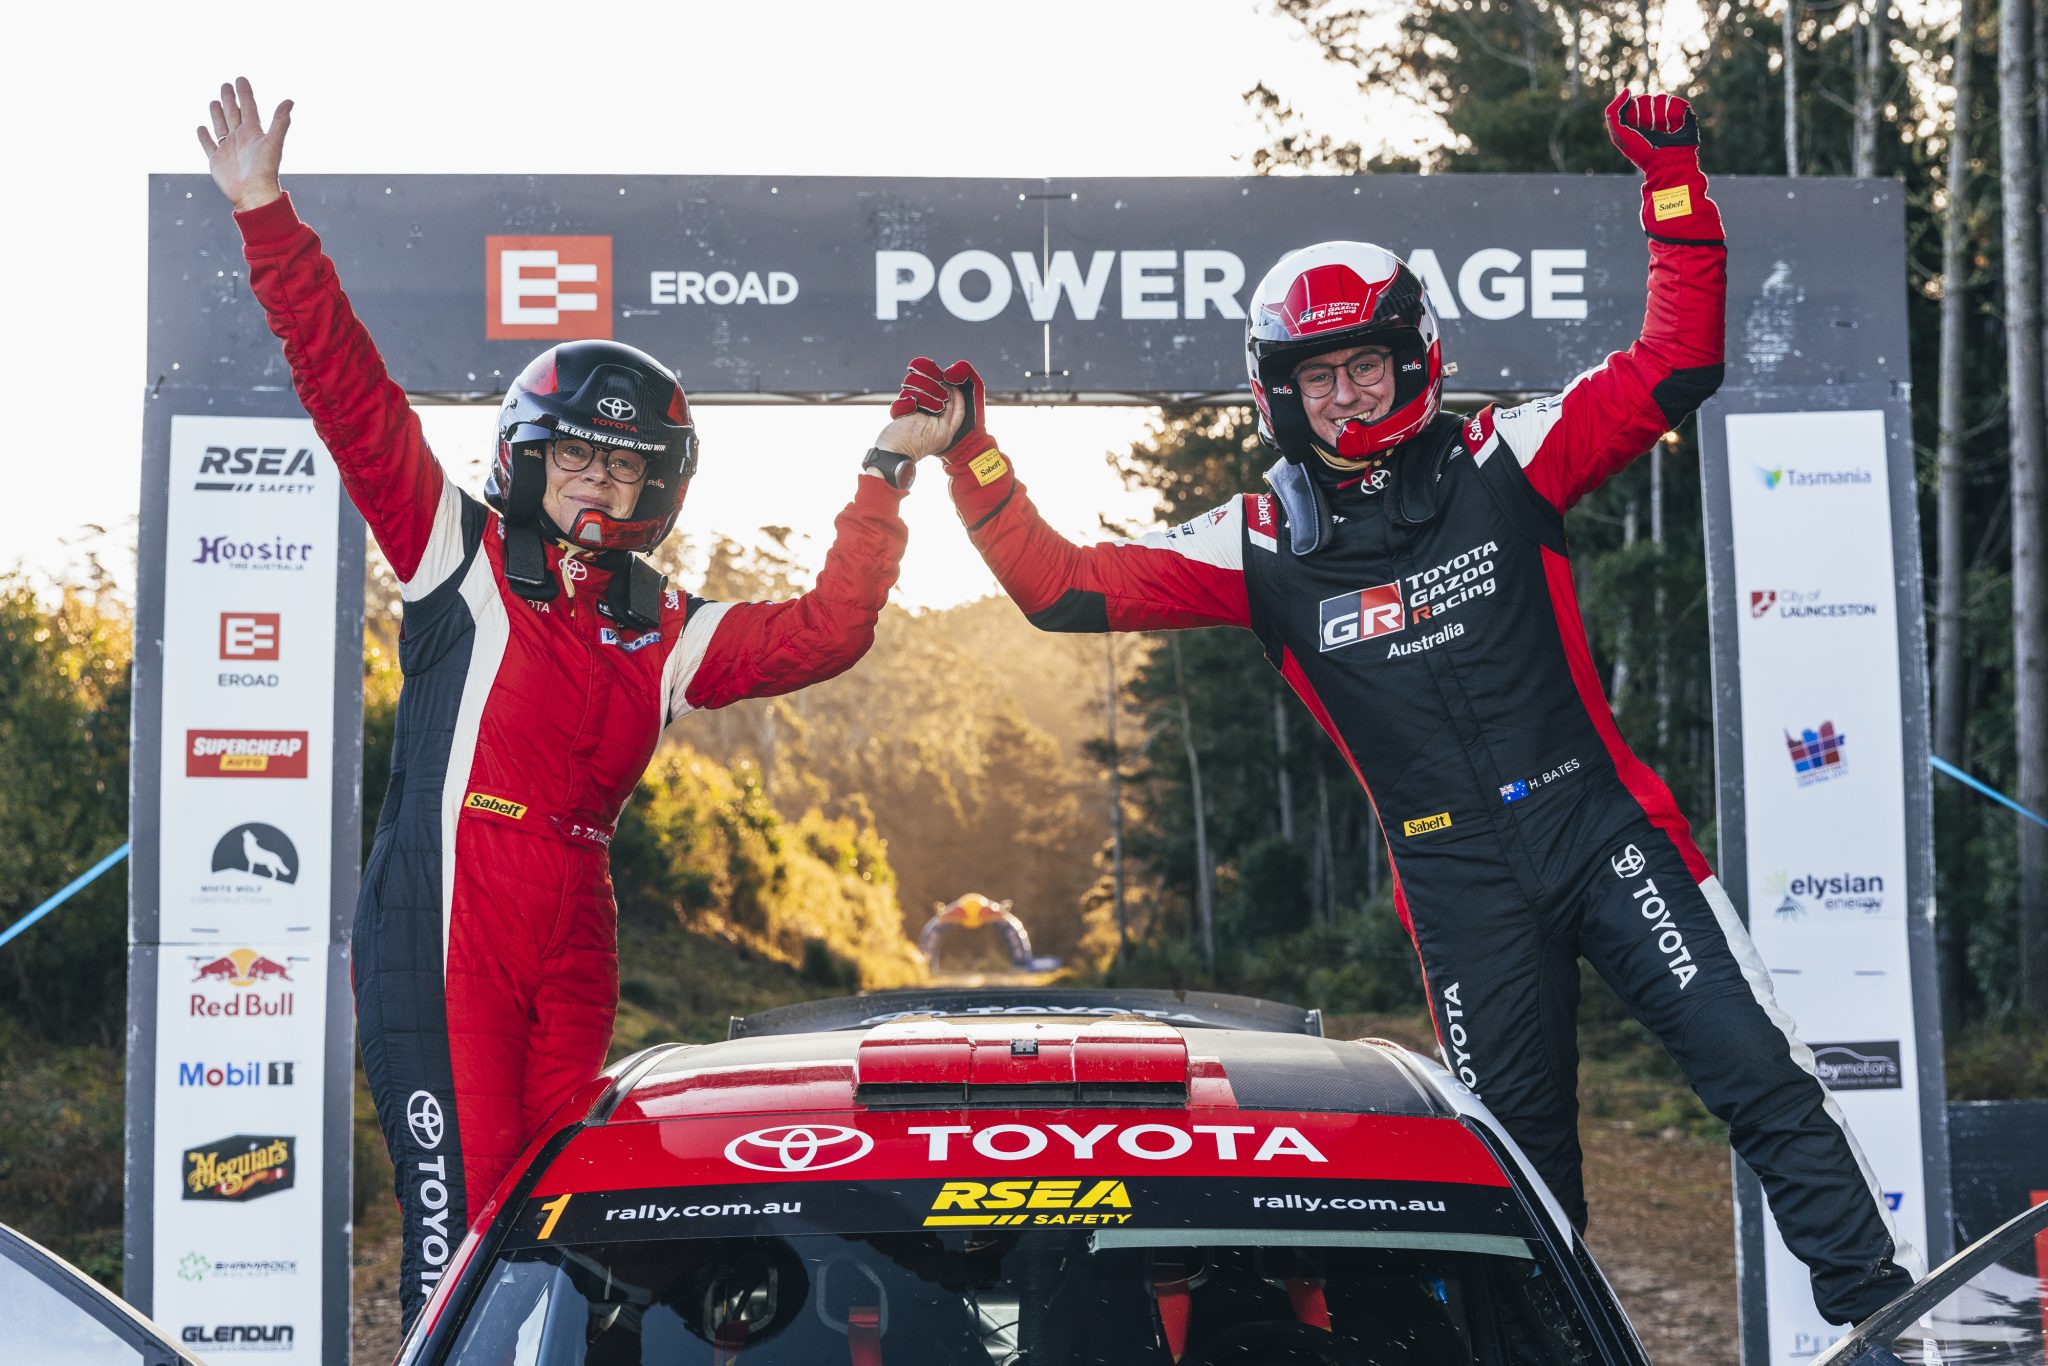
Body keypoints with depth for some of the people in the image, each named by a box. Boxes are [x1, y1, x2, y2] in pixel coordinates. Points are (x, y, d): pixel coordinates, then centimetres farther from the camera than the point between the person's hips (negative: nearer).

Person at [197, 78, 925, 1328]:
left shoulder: (666, 635, 15)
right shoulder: (462, 559, 2)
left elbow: (827, 632, 15)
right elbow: (354, 396, -5)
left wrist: (884, 490, 11)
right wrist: (268, 217, -10)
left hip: (572, 954, 5)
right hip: (439, 941, -5)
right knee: (464, 1240, -11)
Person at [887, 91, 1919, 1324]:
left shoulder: (1503, 464, -1)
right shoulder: (1266, 544, 2)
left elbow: (1677, 367, -5)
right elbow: (1069, 587, 0)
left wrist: (1676, 189, -13)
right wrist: (970, 458, -7)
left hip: (1601, 828, -1)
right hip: (1461, 885, 1)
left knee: (1757, 1070, -7)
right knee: (1520, 1141, 9)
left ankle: (1883, 1306, 2)